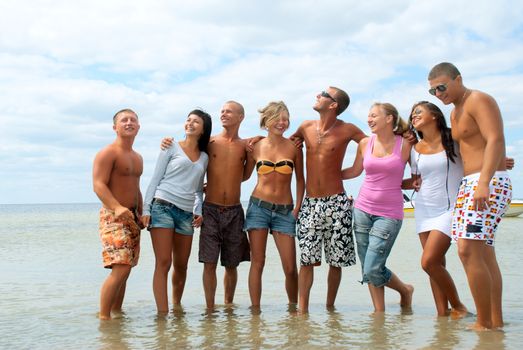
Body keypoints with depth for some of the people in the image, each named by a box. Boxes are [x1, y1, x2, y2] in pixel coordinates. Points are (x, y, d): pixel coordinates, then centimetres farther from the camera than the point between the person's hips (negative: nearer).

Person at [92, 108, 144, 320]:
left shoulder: (138, 158, 19)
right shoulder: (107, 153, -8)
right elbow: (98, 185, -18)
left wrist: (141, 215, 18)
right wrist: (117, 207, -33)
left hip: (132, 217, 8)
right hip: (112, 217, -8)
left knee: (125, 271, 9)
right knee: (120, 269, -17)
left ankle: (116, 313, 17)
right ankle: (103, 317, -10)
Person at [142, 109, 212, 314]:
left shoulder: (204, 157, 17)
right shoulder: (172, 147, 6)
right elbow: (155, 179, 4)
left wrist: (199, 211, 5)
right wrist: (146, 209, -4)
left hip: (187, 213, 4)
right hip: (163, 206, -4)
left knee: (181, 266, 8)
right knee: (163, 263, -11)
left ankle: (177, 304, 27)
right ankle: (162, 313, -13)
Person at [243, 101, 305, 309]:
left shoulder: (294, 148, 3)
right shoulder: (256, 147, 3)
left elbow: (300, 180, 10)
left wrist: (298, 208, 2)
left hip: (285, 211, 0)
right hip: (259, 206, 0)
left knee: (290, 268, -2)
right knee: (257, 262, 0)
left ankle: (293, 306, 18)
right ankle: (255, 308, 7)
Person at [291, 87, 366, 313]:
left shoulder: (347, 130, -3)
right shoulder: (306, 127, 7)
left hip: (336, 203, -2)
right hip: (310, 203, 2)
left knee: (336, 260, 4)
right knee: (307, 260, -5)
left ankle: (330, 307, 18)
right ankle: (302, 309, -5)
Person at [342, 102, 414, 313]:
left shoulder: (405, 145, -4)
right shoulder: (365, 143, 5)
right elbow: (355, 171, 20)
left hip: (389, 214, -4)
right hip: (363, 210, 4)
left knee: (372, 271, -9)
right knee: (367, 269, 4)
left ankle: (405, 289, 19)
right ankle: (379, 312, 18)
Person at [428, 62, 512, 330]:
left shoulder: (479, 101, -8)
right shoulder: (454, 112, 21)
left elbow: (496, 140, -19)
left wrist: (484, 182, -31)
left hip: (490, 183, -10)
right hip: (468, 184, 10)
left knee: (468, 251, -18)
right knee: (484, 254, 7)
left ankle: (484, 324, -13)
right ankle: (496, 321, 10)